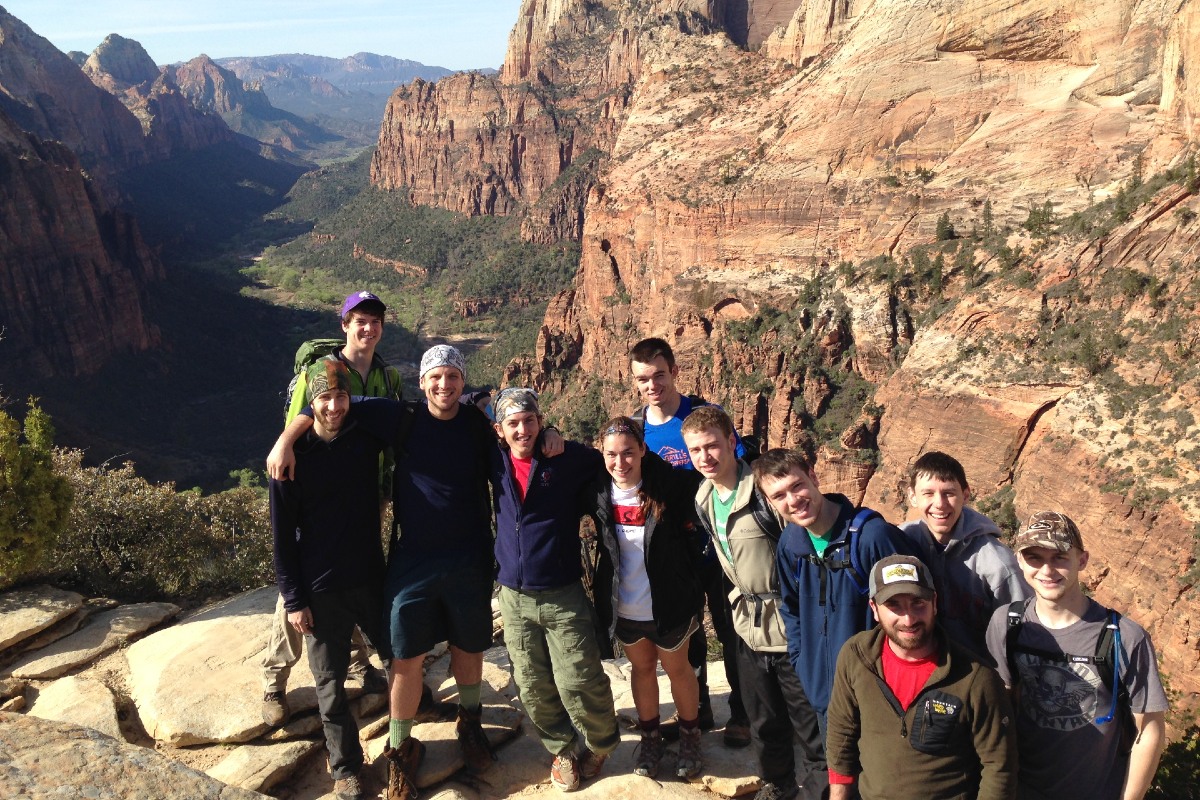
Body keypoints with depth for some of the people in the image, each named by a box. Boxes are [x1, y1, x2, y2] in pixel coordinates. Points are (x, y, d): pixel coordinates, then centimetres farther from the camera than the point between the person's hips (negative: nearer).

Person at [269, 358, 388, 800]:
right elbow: (283, 535, -8)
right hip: (321, 589, -3)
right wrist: (294, 600, -8)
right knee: (330, 683, 8)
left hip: (371, 577, 3)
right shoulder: (292, 457, -12)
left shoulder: (368, 435, -6)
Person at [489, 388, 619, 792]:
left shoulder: (567, 458, -8)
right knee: (533, 688, 10)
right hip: (513, 596, 4)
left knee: (579, 682, -4)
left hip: (564, 595, -4)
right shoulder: (497, 462, 4)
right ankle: (563, 750, 33)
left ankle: (599, 745, 25)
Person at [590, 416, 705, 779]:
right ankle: (650, 736, 43)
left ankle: (690, 736, 41)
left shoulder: (670, 485, -20)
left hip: (667, 604, -2)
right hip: (623, 607, 2)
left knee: (677, 669, 19)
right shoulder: (598, 491, -12)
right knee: (641, 668, 23)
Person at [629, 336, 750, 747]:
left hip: (717, 546, -4)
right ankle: (696, 711, 36)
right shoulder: (634, 428, -2)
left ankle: (741, 714, 27)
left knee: (730, 632, 9)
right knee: (685, 635, 18)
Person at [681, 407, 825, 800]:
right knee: (764, 722, 21)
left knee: (811, 723, 7)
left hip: (792, 625, -6)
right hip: (749, 625, 7)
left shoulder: (765, 487, -20)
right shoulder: (704, 499, 3)